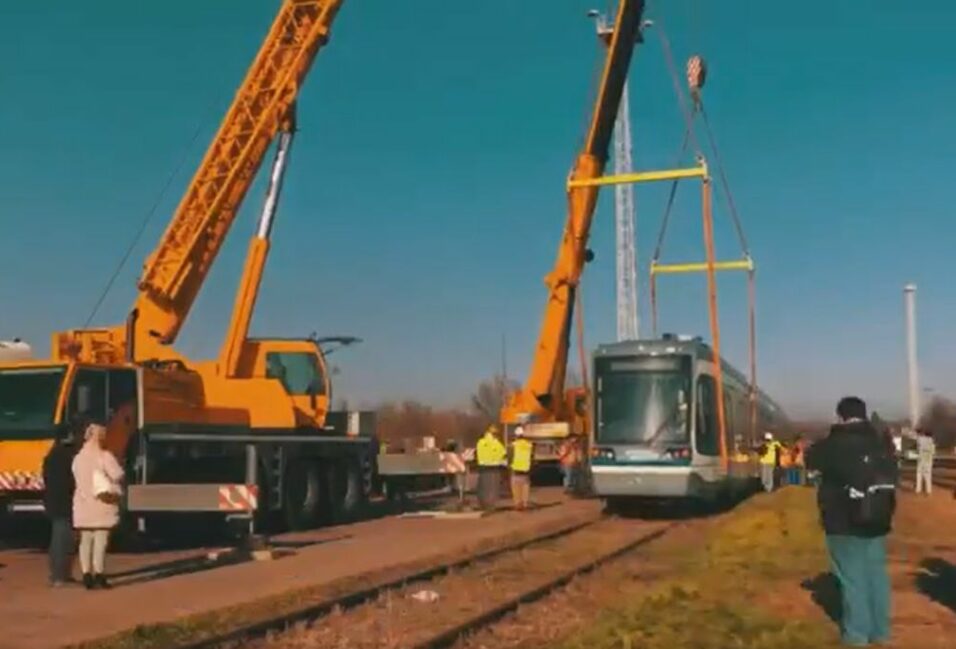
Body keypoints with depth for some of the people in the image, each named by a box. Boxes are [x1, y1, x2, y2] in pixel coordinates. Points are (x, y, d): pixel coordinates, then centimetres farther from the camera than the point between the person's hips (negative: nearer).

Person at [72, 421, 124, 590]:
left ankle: (87, 576, 9)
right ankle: (99, 575, -4)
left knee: (86, 541, 9)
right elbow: (118, 475, -16)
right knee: (100, 540, -3)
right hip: (102, 504, -5)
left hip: (83, 505, 6)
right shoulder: (104, 456, -11)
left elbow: (77, 479, 3)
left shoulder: (78, 458, 6)